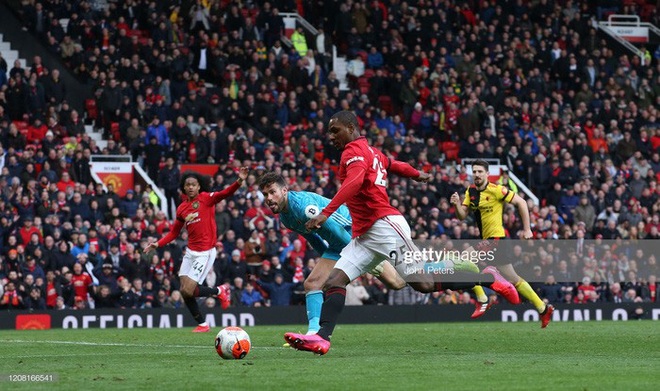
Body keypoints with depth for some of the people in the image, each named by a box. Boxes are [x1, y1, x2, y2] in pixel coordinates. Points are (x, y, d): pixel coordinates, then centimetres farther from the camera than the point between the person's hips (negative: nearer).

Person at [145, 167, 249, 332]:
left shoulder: (206, 198, -7)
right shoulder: (182, 208, 9)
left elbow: (224, 194, -25)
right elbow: (174, 233, 18)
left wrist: (239, 182, -43)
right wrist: (157, 244, 6)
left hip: (205, 253, -6)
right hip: (190, 252, 6)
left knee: (188, 291, -12)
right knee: (184, 290, 3)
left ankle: (220, 291, 13)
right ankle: (202, 324, 18)